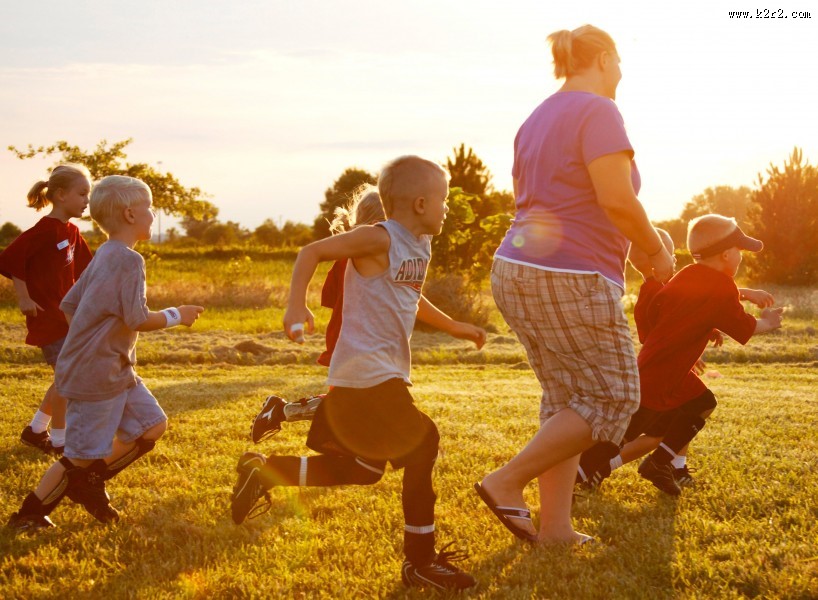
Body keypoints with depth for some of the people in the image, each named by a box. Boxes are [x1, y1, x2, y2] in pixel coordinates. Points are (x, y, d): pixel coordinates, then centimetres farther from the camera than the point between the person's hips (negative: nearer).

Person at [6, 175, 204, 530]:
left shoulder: (103, 257, 11)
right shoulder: (129, 260, -19)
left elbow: (68, 305, 15)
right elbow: (138, 320, -22)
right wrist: (177, 316, -6)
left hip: (117, 370, 10)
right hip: (97, 375, -10)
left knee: (153, 426, 10)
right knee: (83, 455, -2)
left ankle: (89, 482, 17)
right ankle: (27, 515, 10)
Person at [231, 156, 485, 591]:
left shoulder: (421, 247, 14)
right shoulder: (380, 239, -14)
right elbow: (313, 251, -16)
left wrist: (453, 327, 34)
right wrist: (296, 306, -27)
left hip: (385, 374, 10)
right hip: (365, 373, -10)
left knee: (363, 470, 16)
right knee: (421, 448, -11)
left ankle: (263, 471, 24)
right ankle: (420, 562, -2)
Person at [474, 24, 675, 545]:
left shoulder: (537, 120, 17)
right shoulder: (598, 111, -11)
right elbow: (616, 199, -20)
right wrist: (657, 250, -6)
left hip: (517, 270, 9)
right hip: (571, 280, -9)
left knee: (566, 400, 13)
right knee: (612, 399, 0)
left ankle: (556, 527, 11)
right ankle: (507, 482, -5)